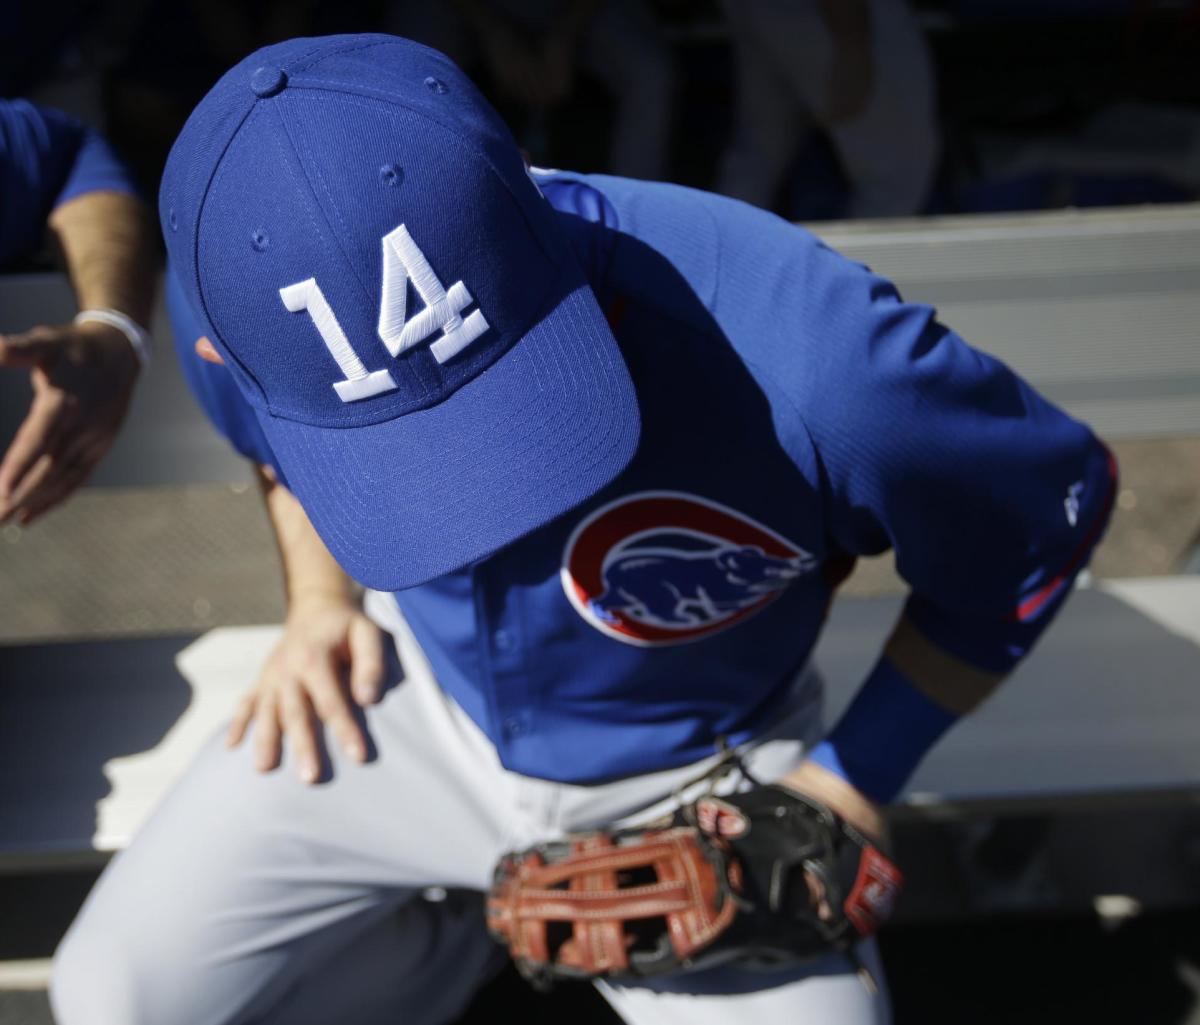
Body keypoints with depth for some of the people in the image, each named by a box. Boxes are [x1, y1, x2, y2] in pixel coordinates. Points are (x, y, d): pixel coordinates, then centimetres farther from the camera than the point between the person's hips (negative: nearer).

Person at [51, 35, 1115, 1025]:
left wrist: (856, 776, -14)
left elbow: (1051, 507, -17)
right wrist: (319, 598, -4)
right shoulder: (244, 285, -24)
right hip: (415, 704, 3)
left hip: (694, 779, -2)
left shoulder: (814, 363, -40)